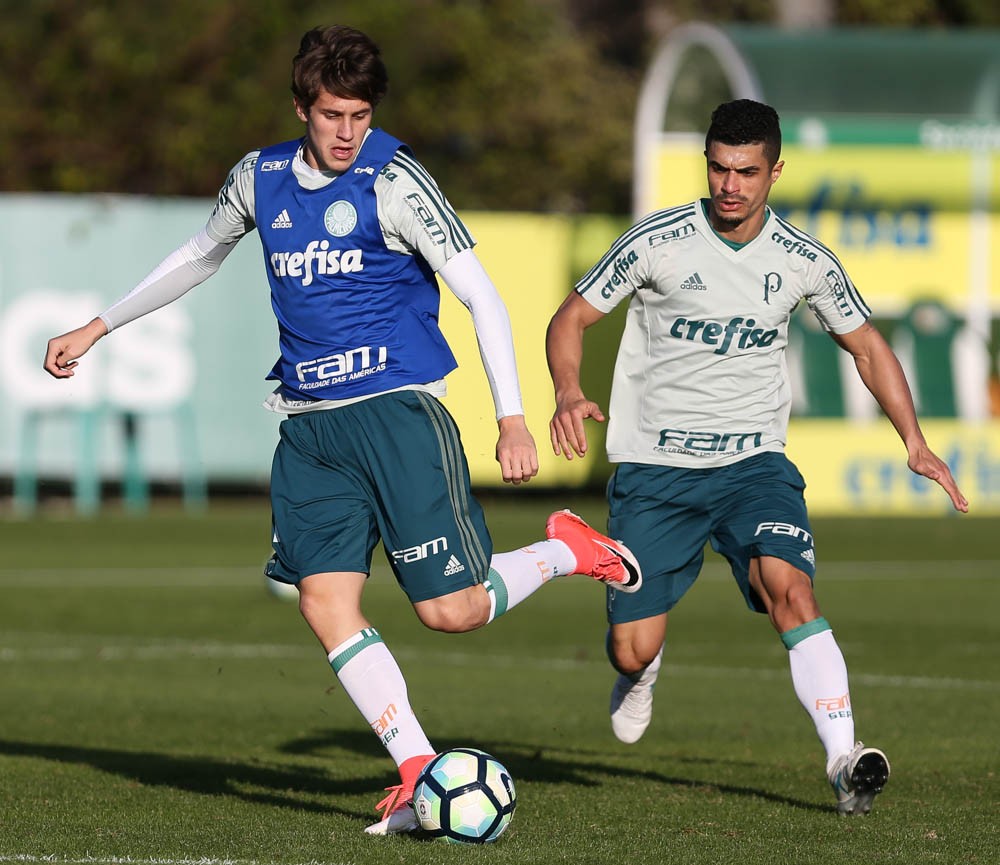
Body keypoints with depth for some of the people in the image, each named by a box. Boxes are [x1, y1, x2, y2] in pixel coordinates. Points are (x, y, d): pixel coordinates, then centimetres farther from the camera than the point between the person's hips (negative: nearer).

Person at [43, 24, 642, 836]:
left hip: (395, 410, -5)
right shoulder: (261, 177, 8)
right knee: (326, 602, -8)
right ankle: (419, 776, -5)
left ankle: (567, 549, 19)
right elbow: (202, 256, 27)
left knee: (451, 610, -9)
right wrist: (98, 327, 29)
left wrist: (512, 419, -19)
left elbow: (482, 295, -11)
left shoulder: (392, 182, -10)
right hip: (309, 426, 5)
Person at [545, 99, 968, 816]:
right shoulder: (658, 242, -9)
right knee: (632, 650, 0)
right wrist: (569, 394, -22)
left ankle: (844, 758, -32)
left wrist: (915, 442, 2)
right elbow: (572, 319, -1)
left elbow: (867, 346, 13)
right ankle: (643, 674, 40)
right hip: (654, 467, 0)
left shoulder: (804, 261, -1)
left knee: (788, 584, -28)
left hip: (754, 462, 1)